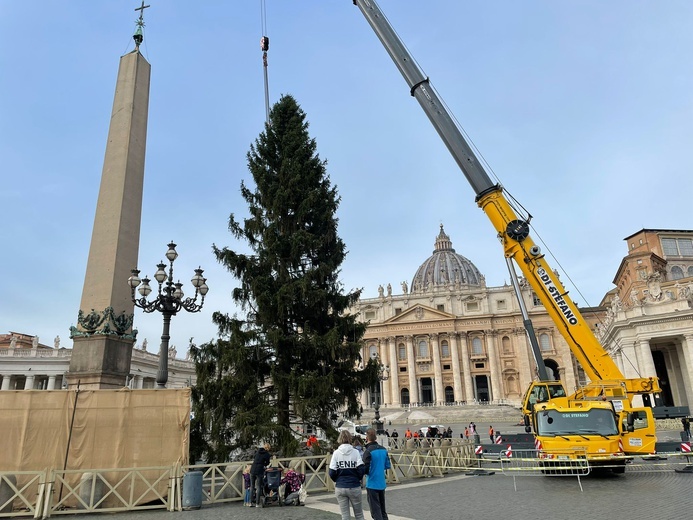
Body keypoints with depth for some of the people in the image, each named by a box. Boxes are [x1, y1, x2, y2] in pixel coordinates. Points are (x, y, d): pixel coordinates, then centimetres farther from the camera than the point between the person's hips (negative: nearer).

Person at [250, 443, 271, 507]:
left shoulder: (258, 451, 12)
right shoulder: (267, 454, -2)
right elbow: (267, 463, 8)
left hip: (252, 470, 5)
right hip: (259, 471, -5)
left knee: (252, 487, 14)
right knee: (259, 487, 1)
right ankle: (257, 503, -1)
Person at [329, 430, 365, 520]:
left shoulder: (336, 453, -5)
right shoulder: (355, 452, -7)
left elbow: (332, 473, -6)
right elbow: (361, 469, -12)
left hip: (340, 488, 1)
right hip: (354, 487, -1)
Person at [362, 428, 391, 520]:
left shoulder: (368, 451, -18)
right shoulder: (384, 449, 2)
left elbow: (366, 469, -20)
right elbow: (388, 466, 9)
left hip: (372, 485, -6)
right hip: (382, 484, 7)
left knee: (375, 511, 1)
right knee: (382, 509, 20)